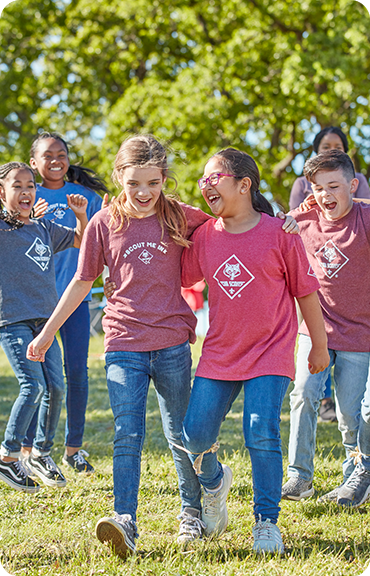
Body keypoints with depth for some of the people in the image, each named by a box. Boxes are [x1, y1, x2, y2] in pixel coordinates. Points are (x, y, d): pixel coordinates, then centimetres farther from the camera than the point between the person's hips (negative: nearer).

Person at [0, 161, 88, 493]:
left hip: (45, 319, 6)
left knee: (55, 386, 1)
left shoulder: (45, 229, 16)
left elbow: (82, 241, 27)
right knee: (33, 385, -15)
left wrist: (81, 215, 11)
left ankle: (41, 453, 18)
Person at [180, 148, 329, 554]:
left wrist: (319, 346, 7)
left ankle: (267, 522, 2)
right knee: (195, 436, 0)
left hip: (270, 355, -4)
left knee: (261, 435, -14)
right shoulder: (203, 236, 3)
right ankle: (214, 480, 34)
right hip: (219, 354, 4)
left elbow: (306, 291, 1)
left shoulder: (279, 234, -7)